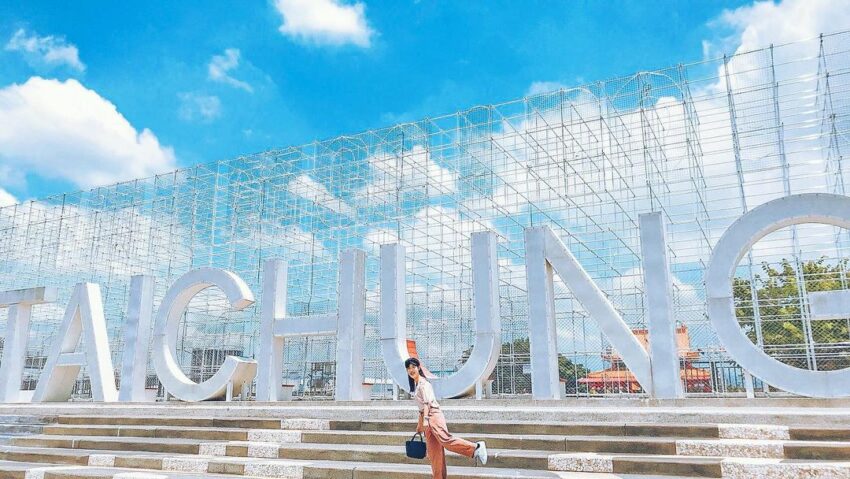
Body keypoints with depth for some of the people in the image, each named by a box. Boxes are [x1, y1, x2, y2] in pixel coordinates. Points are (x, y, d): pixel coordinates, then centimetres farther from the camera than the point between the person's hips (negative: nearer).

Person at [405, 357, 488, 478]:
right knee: (433, 453, 4)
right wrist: (420, 424, 29)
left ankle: (476, 447, -26)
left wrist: (425, 419, -26)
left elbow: (427, 402, -15)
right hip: (427, 418, 9)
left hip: (433, 415, -9)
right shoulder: (416, 384, 21)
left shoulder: (423, 383, -4)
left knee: (445, 439, -27)